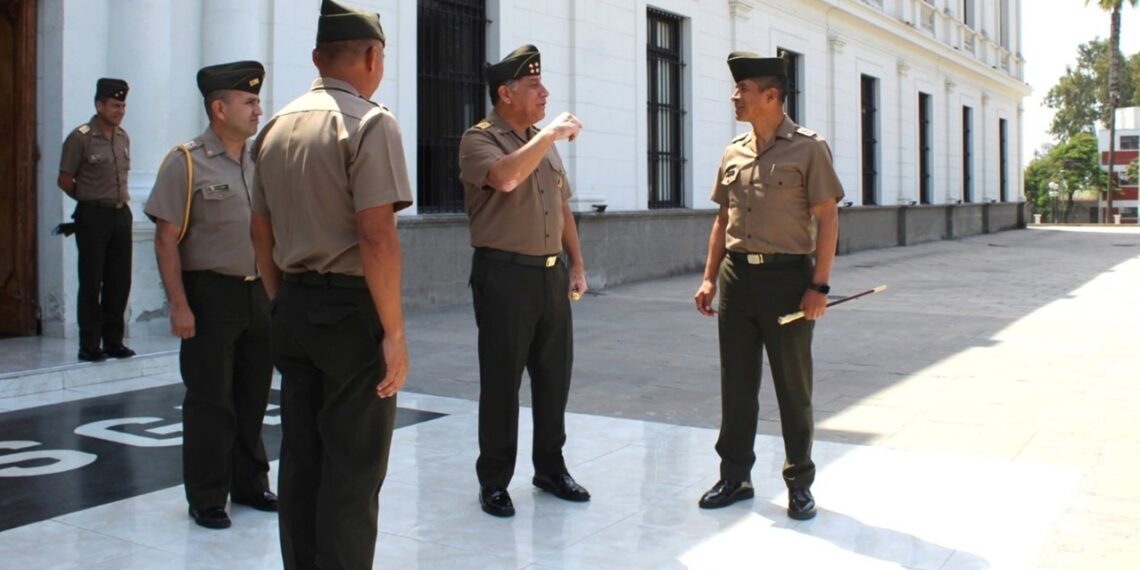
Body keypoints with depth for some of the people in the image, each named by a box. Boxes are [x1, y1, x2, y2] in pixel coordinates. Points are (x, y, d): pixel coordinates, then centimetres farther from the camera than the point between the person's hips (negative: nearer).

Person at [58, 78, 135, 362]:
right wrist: (92, 200, 5)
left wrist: (120, 199, 10)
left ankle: (113, 341, 17)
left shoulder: (123, 138, 10)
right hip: (93, 216, -6)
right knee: (92, 282, -1)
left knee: (119, 281, 8)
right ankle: (89, 346, 6)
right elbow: (64, 180, -3)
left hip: (121, 214, 6)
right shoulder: (80, 138, -8)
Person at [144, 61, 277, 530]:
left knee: (253, 396, 13)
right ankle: (206, 499, 15)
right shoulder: (186, 163, -8)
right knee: (210, 401, 2)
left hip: (259, 293, 6)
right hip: (211, 295, -5)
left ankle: (249, 484, 28)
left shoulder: (259, 163, 10)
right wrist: (179, 305, -16)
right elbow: (166, 240, -10)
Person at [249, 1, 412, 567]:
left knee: (300, 459, 14)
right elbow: (376, 236, -20)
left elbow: (262, 234, 14)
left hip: (294, 309, 7)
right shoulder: (370, 122, -11)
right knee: (352, 470, 0)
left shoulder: (276, 126, 11)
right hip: (352, 310, -7)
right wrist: (394, 333, -15)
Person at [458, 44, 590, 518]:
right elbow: (506, 177, -29)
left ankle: (550, 467, 27)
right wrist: (550, 133, -20)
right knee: (502, 382, 0)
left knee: (554, 376, 12)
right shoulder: (479, 139, -7)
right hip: (505, 274, -7)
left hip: (551, 273, 7)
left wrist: (577, 265, 15)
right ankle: (494, 481, 13)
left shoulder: (545, 143, 15)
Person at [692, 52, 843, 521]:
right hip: (737, 276, 5)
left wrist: (819, 286, -13)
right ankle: (735, 475, 22)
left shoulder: (808, 148, -5)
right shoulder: (733, 153, 11)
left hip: (787, 276, -5)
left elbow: (827, 220, -7)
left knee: (793, 384, 5)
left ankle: (800, 482, 18)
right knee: (736, 382, 10)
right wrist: (709, 278, 10)